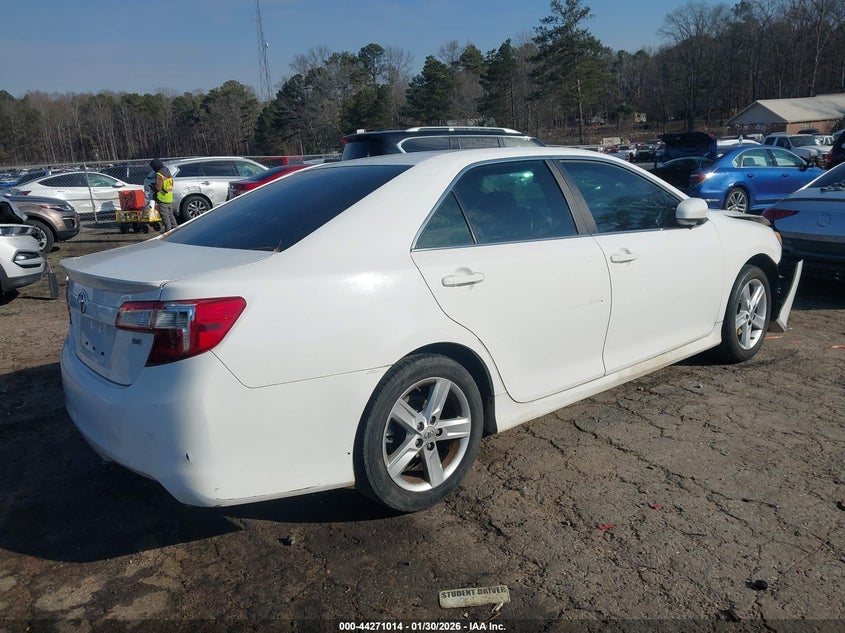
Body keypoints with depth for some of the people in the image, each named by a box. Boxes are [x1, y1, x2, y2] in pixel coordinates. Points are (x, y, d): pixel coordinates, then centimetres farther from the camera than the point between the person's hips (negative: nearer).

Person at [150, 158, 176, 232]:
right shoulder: (167, 171, 10)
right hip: (170, 197, 9)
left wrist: (152, 187, 0)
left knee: (165, 215, -2)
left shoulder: (159, 174, -18)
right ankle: (174, 227, 20)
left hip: (162, 198, -9)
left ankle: (168, 229, 0)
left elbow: (158, 187, -19)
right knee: (170, 214, 16)